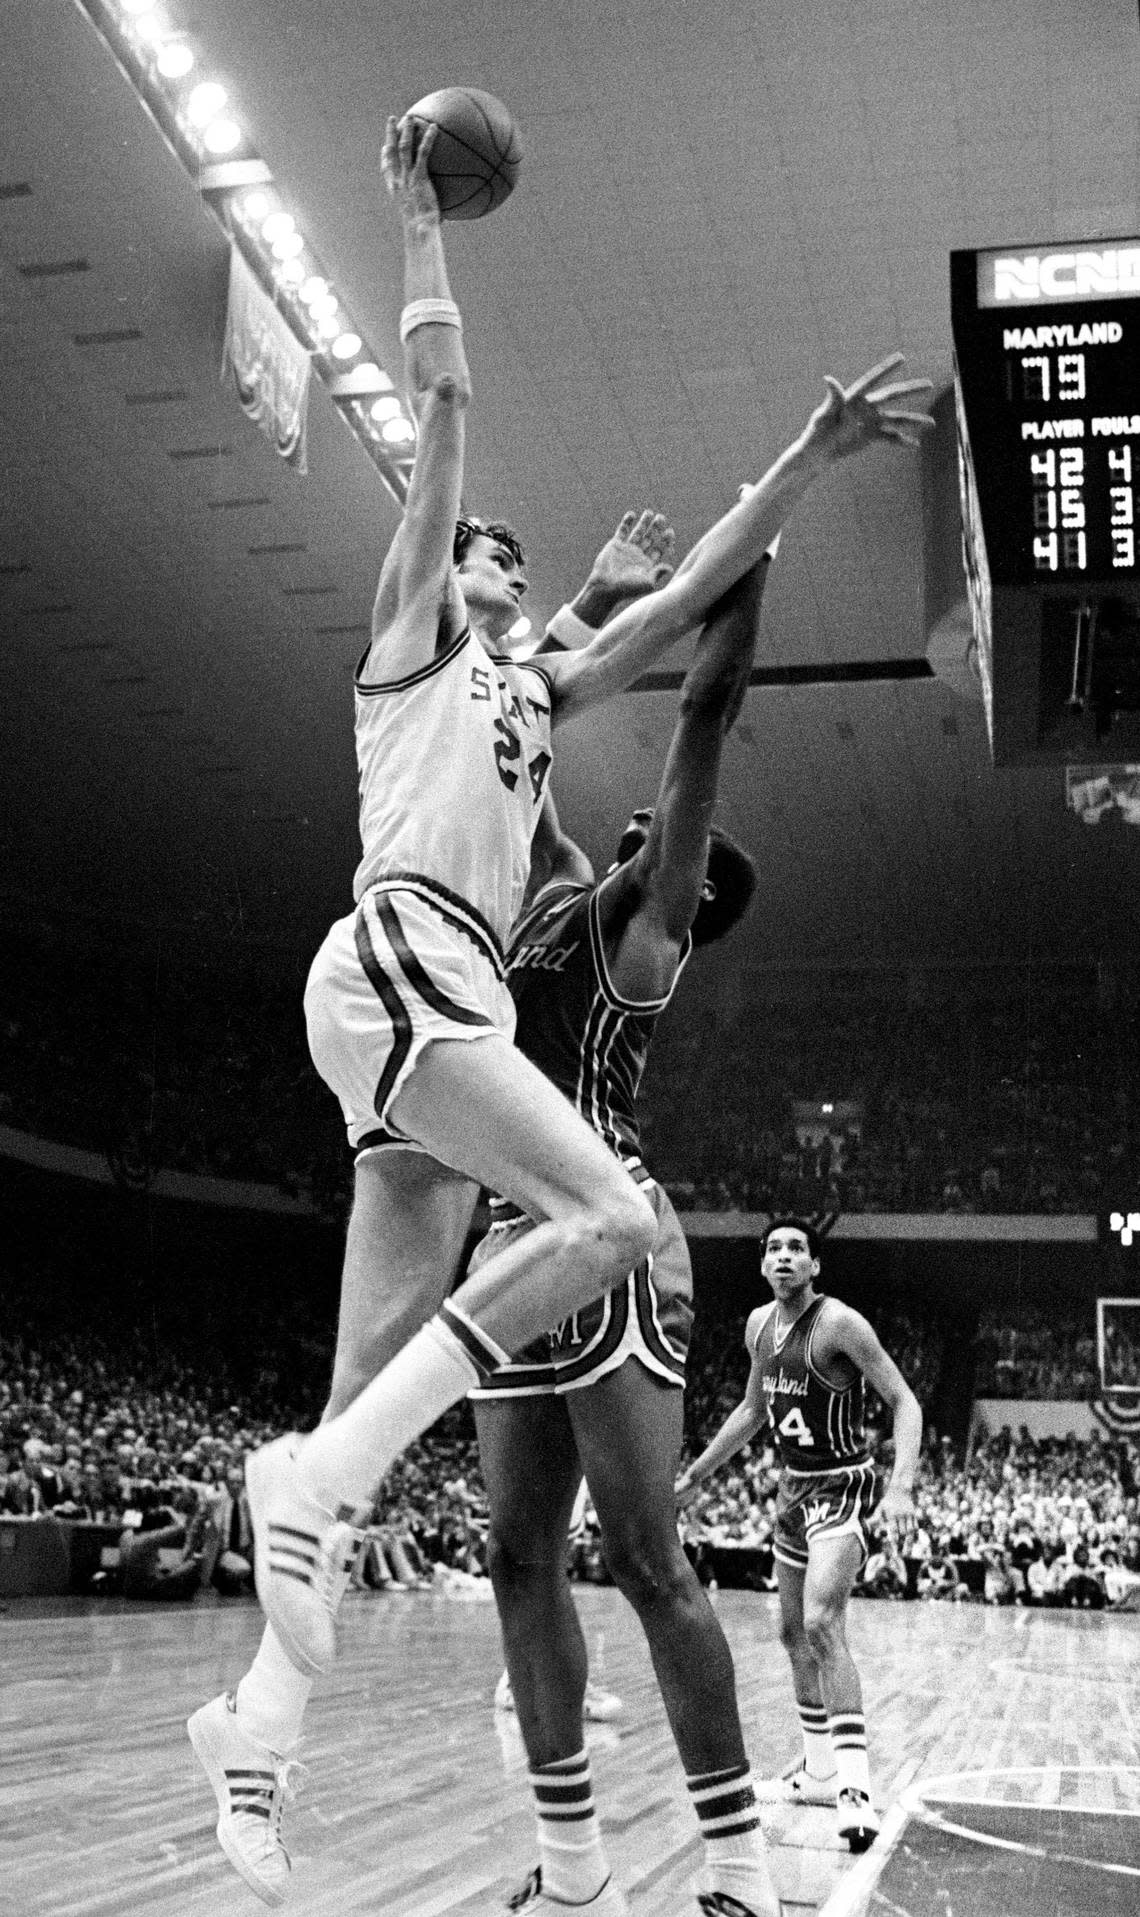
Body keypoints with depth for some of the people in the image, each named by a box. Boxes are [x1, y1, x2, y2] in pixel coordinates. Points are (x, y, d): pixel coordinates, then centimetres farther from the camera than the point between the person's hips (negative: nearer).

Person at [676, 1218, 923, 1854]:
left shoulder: (839, 1323, -18)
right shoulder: (759, 1325, 5)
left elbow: (905, 1402, -18)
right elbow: (753, 1409, 20)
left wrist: (902, 1487, -31)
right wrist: (696, 1473, 22)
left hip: (843, 1486, -8)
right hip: (794, 1488, 8)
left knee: (822, 1623, -24)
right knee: (796, 1633, 15)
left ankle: (856, 1787, -24)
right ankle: (819, 1772, 29)